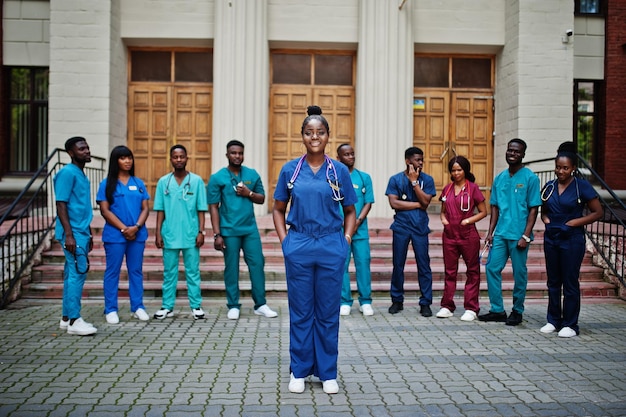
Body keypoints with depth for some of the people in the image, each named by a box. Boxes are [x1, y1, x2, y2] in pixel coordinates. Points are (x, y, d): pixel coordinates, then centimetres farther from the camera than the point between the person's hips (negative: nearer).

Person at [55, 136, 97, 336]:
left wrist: (88, 233, 21)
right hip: (73, 233, -9)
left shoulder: (82, 174, 17)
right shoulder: (67, 173, -11)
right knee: (77, 274, -8)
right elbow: (61, 206, -16)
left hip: (81, 232, 9)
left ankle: (67, 318, 19)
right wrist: (69, 235, -21)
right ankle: (73, 321, -2)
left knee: (73, 274, 12)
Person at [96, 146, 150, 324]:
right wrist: (124, 228, -12)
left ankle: (138, 307, 16)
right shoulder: (107, 184, 1)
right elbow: (105, 210, -5)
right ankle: (110, 309, 11)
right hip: (114, 235, -3)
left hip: (137, 234, 3)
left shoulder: (138, 183, 10)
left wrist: (136, 227, -10)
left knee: (136, 271, 8)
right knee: (112, 272, 3)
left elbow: (145, 208, 6)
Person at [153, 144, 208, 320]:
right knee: (169, 272, 9)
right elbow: (160, 210, 7)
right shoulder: (163, 182, 5)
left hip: (191, 235, -1)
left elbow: (201, 210, 1)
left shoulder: (196, 180, 1)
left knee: (193, 271, 5)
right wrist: (158, 233, 2)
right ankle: (167, 306, 16)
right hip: (169, 235, 2)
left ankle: (196, 306, 13)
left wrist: (201, 231, -5)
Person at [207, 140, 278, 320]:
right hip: (229, 231, -3)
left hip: (250, 229, 3)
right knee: (231, 268, 5)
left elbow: (262, 198, 12)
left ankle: (260, 305, 14)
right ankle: (233, 306, 17)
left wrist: (249, 193, -10)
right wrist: (217, 234, -9)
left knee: (257, 264, 3)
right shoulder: (217, 178, -2)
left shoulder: (252, 174, 7)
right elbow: (213, 207, -4)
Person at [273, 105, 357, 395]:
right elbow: (278, 209, 11)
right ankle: (299, 371, 22)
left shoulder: (339, 171, 2)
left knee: (328, 312, 8)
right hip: (299, 247, 0)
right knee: (300, 311, 8)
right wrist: (284, 240, 0)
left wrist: (346, 239, -2)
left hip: (331, 247, 0)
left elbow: (350, 211, 10)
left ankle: (328, 373, 21)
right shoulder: (290, 170, 3)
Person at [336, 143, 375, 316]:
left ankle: (365, 302, 11)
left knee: (363, 263, 1)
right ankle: (345, 302, 11)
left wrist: (358, 221, -10)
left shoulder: (364, 177, 8)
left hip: (360, 229, 1)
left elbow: (368, 202, 5)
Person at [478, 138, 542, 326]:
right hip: (500, 234, 5)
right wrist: (490, 231, 7)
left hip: (518, 235, -5)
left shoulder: (530, 178, -4)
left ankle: (517, 312, 19)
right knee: (492, 268, 4)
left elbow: (534, 209, -7)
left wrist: (526, 235, -13)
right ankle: (497, 310, 15)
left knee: (519, 273, 4)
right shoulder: (499, 178, 11)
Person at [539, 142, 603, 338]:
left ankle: (570, 324, 11)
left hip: (572, 240, -5)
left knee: (570, 283, 1)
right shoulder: (549, 187, 7)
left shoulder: (582, 186, -6)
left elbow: (597, 212, -4)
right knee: (553, 282, 11)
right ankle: (553, 320, 22)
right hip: (551, 238, 5)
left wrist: (575, 222, -13)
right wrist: (546, 219, 0)